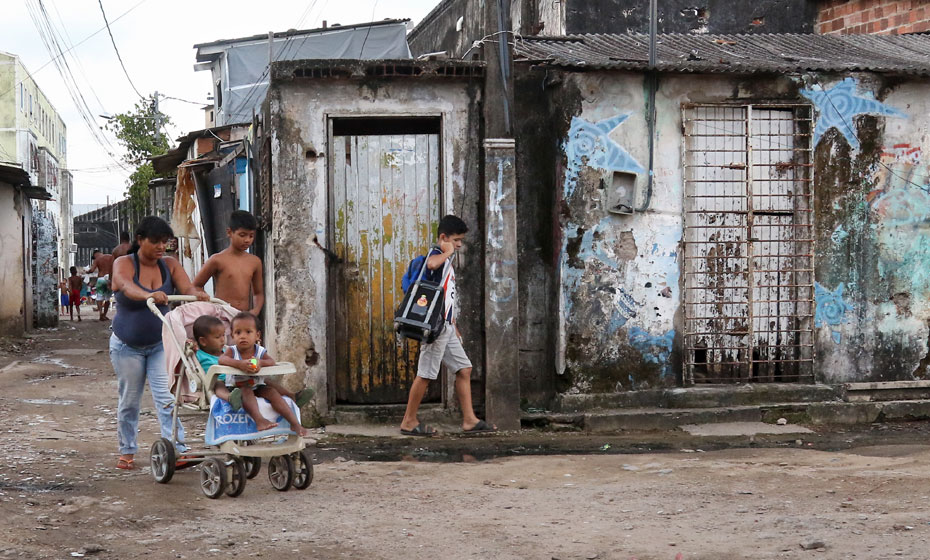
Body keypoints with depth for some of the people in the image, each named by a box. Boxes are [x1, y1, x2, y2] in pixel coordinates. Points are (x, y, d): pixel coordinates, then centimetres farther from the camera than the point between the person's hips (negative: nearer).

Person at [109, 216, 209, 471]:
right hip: (128, 345, -1)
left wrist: (198, 295, -41)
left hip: (160, 344, 1)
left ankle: (178, 449, -16)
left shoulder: (169, 265, 0)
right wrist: (150, 296, -55)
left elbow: (187, 287, -16)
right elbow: (127, 287, -33)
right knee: (129, 401, 8)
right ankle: (126, 451, 22)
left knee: (167, 396, -11)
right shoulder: (124, 264, -11)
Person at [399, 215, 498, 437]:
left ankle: (469, 420, 11)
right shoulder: (436, 254, -10)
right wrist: (447, 252, -20)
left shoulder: (446, 260, 20)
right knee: (426, 373, -4)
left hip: (446, 328, 10)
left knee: (464, 368, 8)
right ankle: (409, 422, 4)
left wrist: (454, 326, 25)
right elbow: (431, 264, -39)